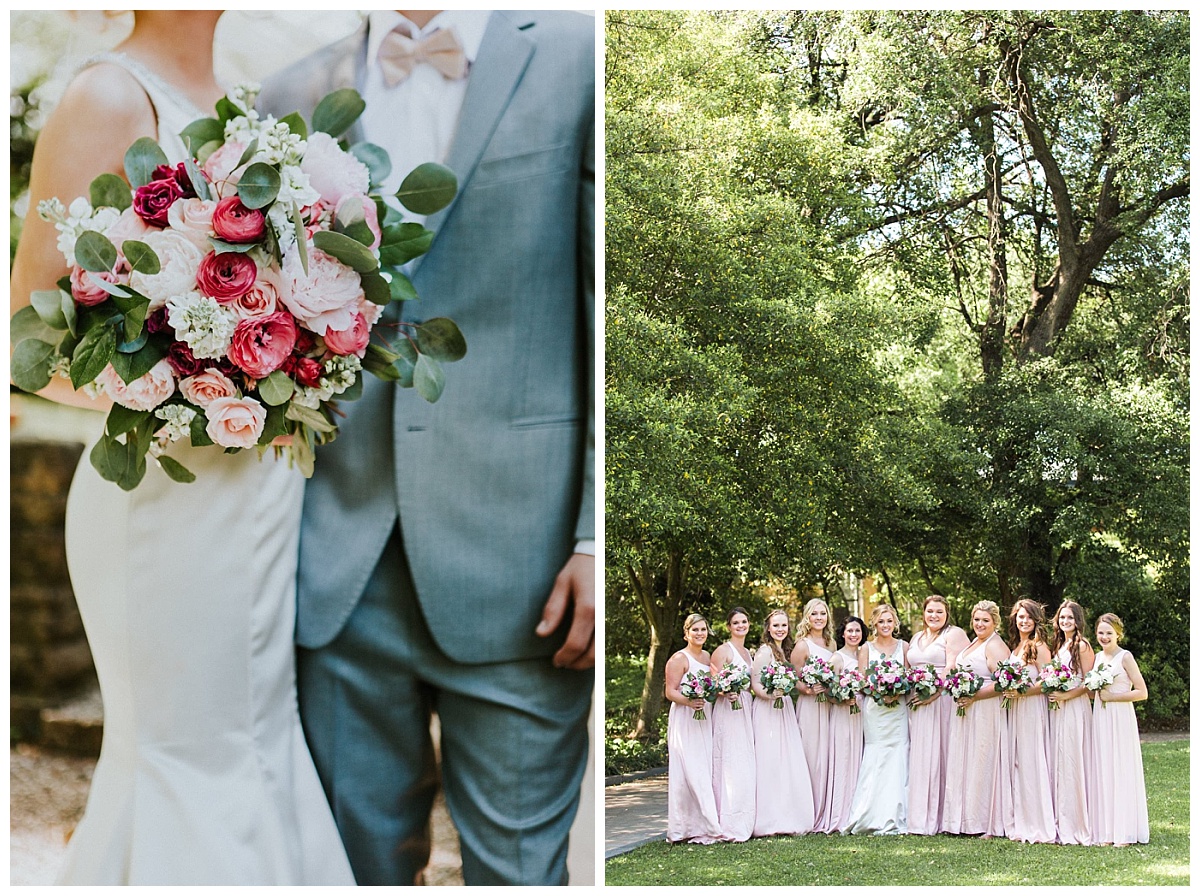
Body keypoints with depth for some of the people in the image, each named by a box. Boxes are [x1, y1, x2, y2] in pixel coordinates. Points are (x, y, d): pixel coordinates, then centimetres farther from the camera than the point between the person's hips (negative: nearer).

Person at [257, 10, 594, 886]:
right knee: (351, 853, 12)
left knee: (514, 863, 7)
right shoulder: (295, 98, 10)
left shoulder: (578, 58, 0)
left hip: (514, 558, -3)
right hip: (340, 561, 3)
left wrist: (601, 533, -10)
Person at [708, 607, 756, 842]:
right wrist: (727, 693, -28)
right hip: (728, 712, -8)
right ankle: (730, 825, -9)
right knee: (730, 767, -11)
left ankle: (744, 822, 11)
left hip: (746, 712, 8)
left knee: (746, 767, 7)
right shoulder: (723, 651, -5)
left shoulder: (748, 653, 18)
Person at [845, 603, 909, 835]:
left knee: (897, 761, -4)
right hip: (874, 709, -1)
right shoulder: (866, 648, 8)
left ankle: (895, 819, -2)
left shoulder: (904, 646, 11)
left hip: (898, 709, 1)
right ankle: (873, 818, -3)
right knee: (874, 761, -6)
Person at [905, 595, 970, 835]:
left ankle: (938, 818, -1)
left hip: (942, 702, -7)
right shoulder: (917, 638, 21)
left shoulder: (954, 634, -2)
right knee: (919, 758, 5)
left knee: (937, 755, -6)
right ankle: (919, 817, 8)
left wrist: (934, 693, -21)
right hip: (917, 704, 7)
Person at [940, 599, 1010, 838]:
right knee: (961, 763, 8)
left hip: (985, 712, -9)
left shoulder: (995, 646, -10)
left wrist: (974, 697, -20)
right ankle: (965, 820, 13)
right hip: (964, 711, 9)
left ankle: (988, 824, -2)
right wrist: (958, 694, 13)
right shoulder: (970, 645, 18)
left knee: (982, 763, -7)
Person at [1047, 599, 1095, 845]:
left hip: (1075, 709, -8)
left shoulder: (1082, 646, -6)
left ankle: (1076, 826, -4)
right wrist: (1051, 694, 6)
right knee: (1056, 763, 7)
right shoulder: (1058, 645, 17)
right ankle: (1060, 823, 11)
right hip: (1056, 710, 8)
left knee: (1072, 762, -8)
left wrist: (1064, 696, -16)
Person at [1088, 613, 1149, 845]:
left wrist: (1111, 697, -14)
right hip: (1100, 719, 6)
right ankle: (1107, 831, 8)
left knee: (1121, 770, -4)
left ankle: (1125, 832, 1)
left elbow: (1141, 692, -11)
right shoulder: (1098, 657, 12)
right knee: (1103, 772, 5)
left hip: (1120, 719, -6)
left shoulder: (1125, 657, -7)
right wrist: (1097, 693, 2)